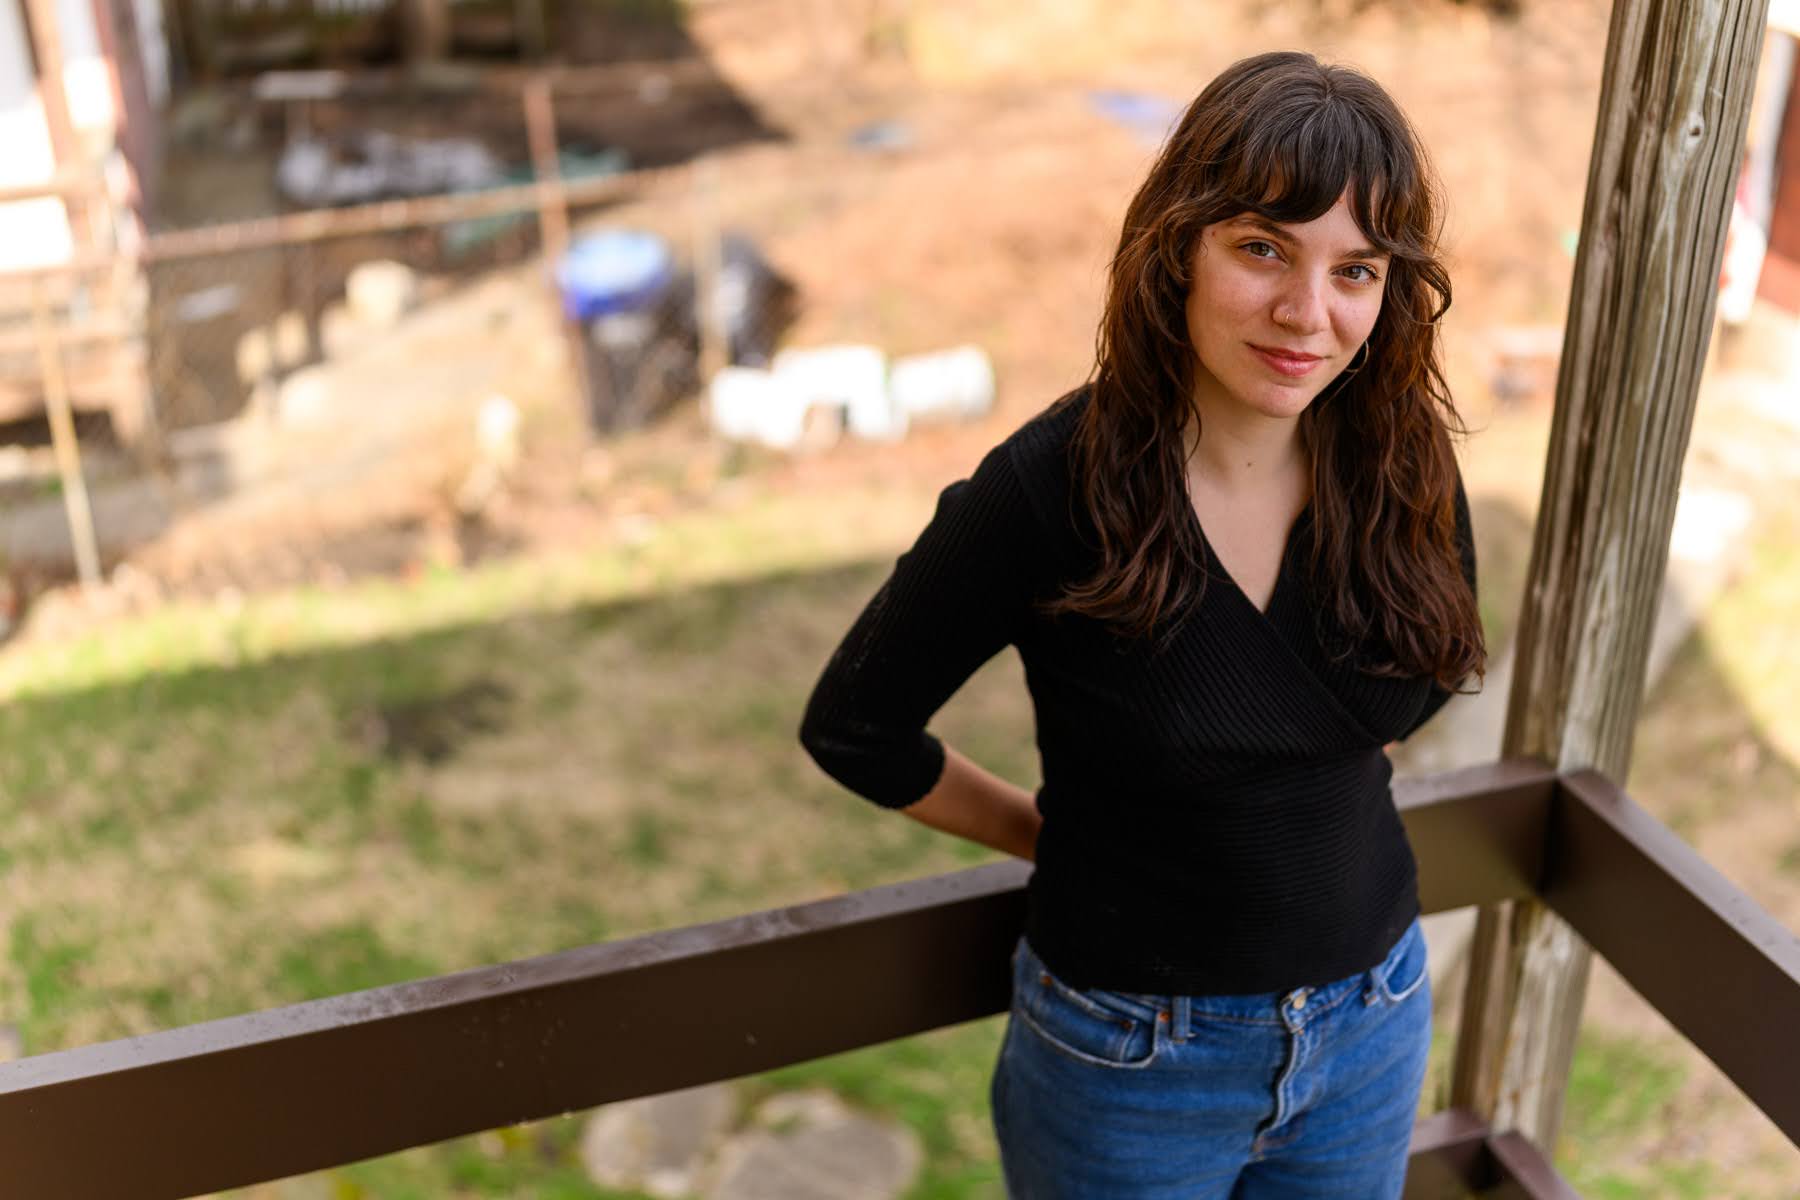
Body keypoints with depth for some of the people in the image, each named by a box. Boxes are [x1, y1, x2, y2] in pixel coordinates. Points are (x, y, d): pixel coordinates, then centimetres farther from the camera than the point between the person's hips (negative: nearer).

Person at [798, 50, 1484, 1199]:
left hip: (1372, 1018, 4)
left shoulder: (1404, 468, -11)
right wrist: (1049, 833, -2)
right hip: (1133, 1054, -4)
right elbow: (853, 726, -11)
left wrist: (1328, 790, 6)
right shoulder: (1051, 489, -24)